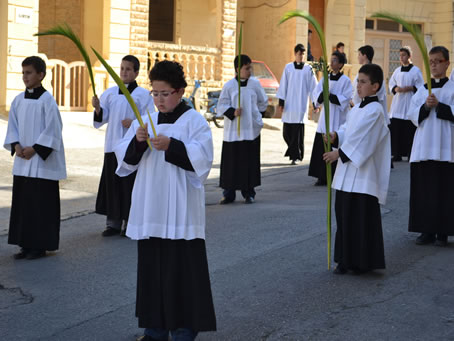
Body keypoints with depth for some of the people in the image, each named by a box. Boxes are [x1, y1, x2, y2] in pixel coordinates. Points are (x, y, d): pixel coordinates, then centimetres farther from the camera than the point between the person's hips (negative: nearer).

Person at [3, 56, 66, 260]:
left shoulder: (47, 100, -10)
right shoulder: (18, 100, 8)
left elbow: (53, 130, -12)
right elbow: (12, 126, 13)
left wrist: (35, 148, -14)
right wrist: (16, 145, -4)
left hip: (42, 163, -6)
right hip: (22, 162, 7)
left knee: (41, 204, -1)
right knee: (22, 203, 9)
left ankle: (40, 245, 7)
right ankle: (26, 245, 17)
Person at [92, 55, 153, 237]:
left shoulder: (143, 94, 0)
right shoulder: (110, 92, 12)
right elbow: (102, 119, 11)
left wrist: (135, 123, -18)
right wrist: (98, 108, -9)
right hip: (112, 146, 4)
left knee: (130, 185, -3)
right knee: (112, 184, 5)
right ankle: (113, 222, 14)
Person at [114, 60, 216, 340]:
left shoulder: (194, 121, -3)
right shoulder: (145, 120, 11)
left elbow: (203, 158, -14)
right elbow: (124, 159, 8)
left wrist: (171, 146, -24)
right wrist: (137, 141, -12)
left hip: (181, 210, -5)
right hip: (150, 209, 5)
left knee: (182, 269, -3)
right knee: (152, 267, 10)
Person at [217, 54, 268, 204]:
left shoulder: (255, 83, 4)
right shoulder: (229, 86, -2)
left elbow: (263, 102, 17)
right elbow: (221, 106, -1)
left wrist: (259, 116, 12)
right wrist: (232, 112, -16)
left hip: (251, 129, 1)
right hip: (233, 130, -1)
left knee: (250, 161, 3)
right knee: (231, 161, 0)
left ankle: (248, 193, 14)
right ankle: (228, 193, 11)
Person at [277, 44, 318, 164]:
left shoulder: (308, 69, 3)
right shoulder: (288, 67, 5)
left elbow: (313, 86, 5)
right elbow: (283, 86, 6)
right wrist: (281, 103, 2)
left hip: (301, 104, -2)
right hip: (289, 104, 2)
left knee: (298, 132, -7)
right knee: (286, 132, 3)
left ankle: (295, 156, 0)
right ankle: (294, 151, 27)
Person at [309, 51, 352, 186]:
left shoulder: (345, 80, -4)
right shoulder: (325, 78, 11)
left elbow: (345, 99, -11)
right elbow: (316, 94, 6)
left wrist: (330, 95, -17)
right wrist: (323, 94, -14)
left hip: (338, 119, -5)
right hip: (325, 117, 5)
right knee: (321, 148, 3)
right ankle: (322, 177, 10)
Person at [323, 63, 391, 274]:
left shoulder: (374, 111, -13)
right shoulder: (356, 109, 14)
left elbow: (361, 140, -18)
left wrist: (338, 153, -18)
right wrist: (335, 136, -3)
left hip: (363, 174, -9)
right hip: (347, 172, 9)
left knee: (363, 217, -3)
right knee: (344, 215, 11)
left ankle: (364, 262, 6)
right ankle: (346, 260, 19)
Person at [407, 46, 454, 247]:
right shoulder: (422, 90, 13)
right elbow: (413, 115, 8)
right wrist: (426, 107, -9)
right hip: (424, 145, 4)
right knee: (424, 188, 4)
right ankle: (427, 230, 13)